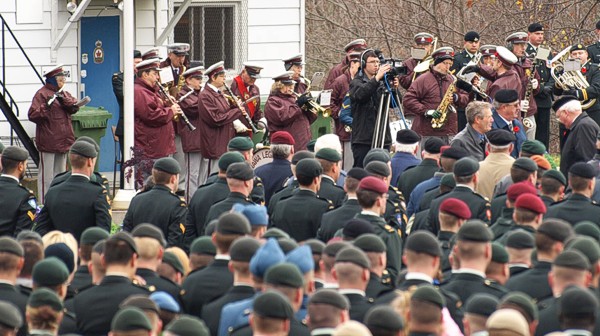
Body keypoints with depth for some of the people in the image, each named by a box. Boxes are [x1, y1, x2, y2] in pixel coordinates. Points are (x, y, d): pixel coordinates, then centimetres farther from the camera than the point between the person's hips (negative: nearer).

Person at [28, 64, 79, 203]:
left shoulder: (64, 93, 16)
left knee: (61, 174, 14)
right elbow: (33, 115, -15)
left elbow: (74, 108, 1)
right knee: (47, 176, -6)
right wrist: (46, 106, -29)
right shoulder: (42, 94, -7)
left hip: (63, 141, 8)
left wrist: (64, 100, -16)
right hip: (48, 142, -8)